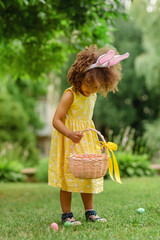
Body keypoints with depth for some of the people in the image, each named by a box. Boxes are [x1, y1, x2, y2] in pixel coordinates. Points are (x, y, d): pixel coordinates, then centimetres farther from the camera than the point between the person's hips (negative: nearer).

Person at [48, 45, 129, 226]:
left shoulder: (93, 96, 5)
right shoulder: (70, 95, -18)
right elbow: (56, 120, -23)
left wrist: (94, 139, 18)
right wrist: (71, 134, -37)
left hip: (86, 140, 7)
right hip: (68, 142, -7)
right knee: (68, 176, -2)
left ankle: (89, 212, 21)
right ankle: (66, 214, 7)